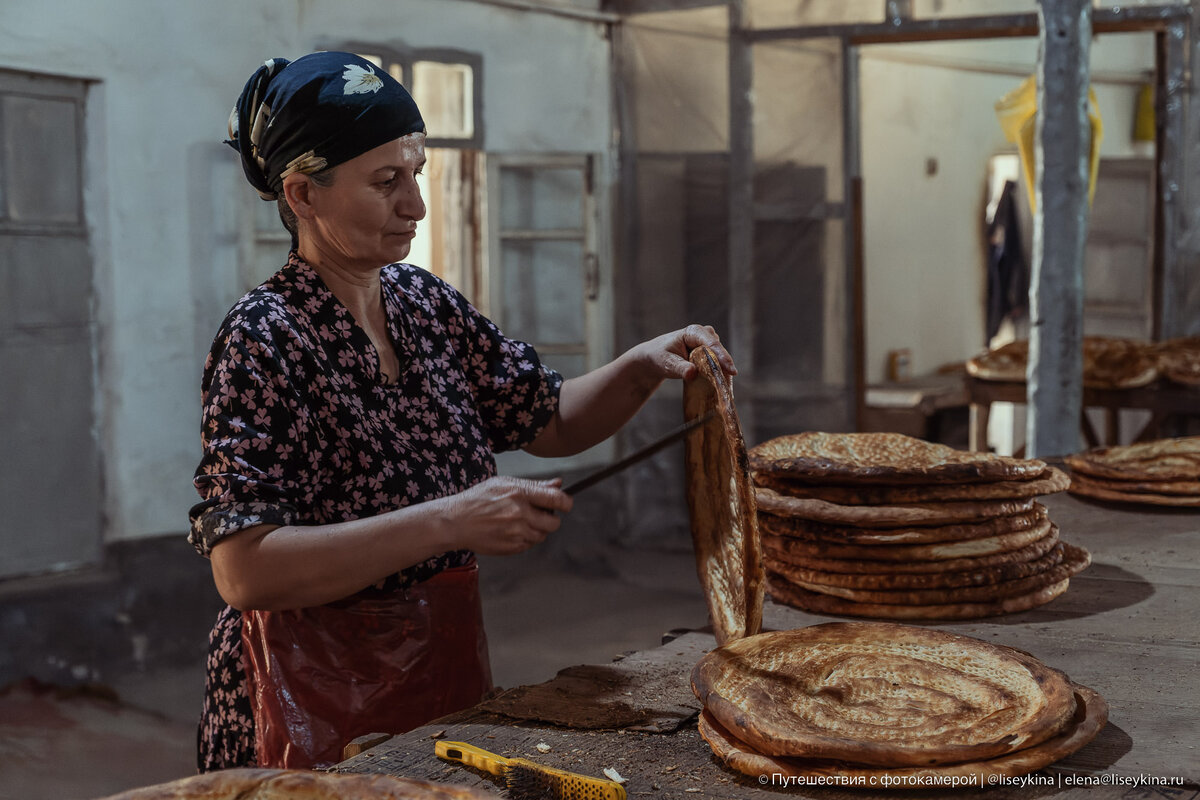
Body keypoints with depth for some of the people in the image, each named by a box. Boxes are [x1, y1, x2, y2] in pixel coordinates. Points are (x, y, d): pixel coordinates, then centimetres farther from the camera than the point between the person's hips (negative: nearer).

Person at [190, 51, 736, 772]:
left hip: (445, 670, 7)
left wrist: (642, 367, -7)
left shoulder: (425, 303, 2)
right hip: (317, 706, -7)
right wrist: (448, 523, -31)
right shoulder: (264, 340, -19)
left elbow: (553, 421, 13)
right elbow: (245, 570, -26)